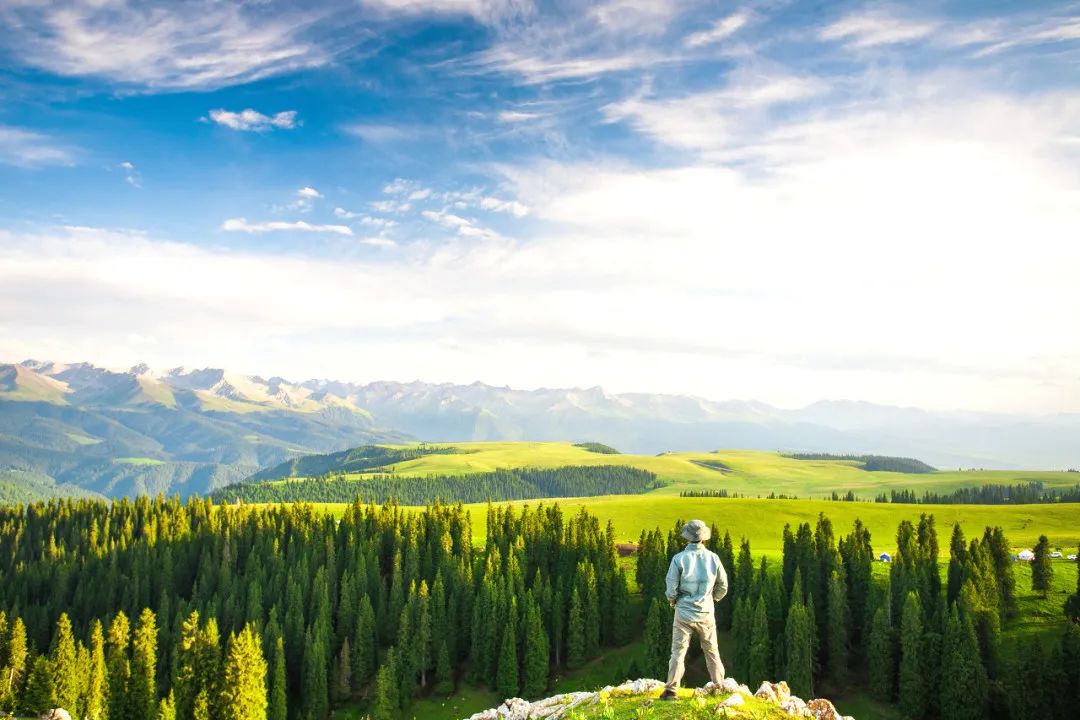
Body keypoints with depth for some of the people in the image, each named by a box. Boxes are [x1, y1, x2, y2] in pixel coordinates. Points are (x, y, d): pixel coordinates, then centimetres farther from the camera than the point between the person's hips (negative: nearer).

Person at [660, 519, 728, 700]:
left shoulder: (679, 559, -14)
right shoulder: (713, 558, -5)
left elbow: (671, 589, -12)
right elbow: (723, 587, 4)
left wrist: (673, 601, 9)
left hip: (684, 612, -2)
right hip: (706, 613, 2)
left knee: (678, 651, 3)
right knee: (711, 651, 17)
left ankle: (671, 690, -2)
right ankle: (719, 687, 21)